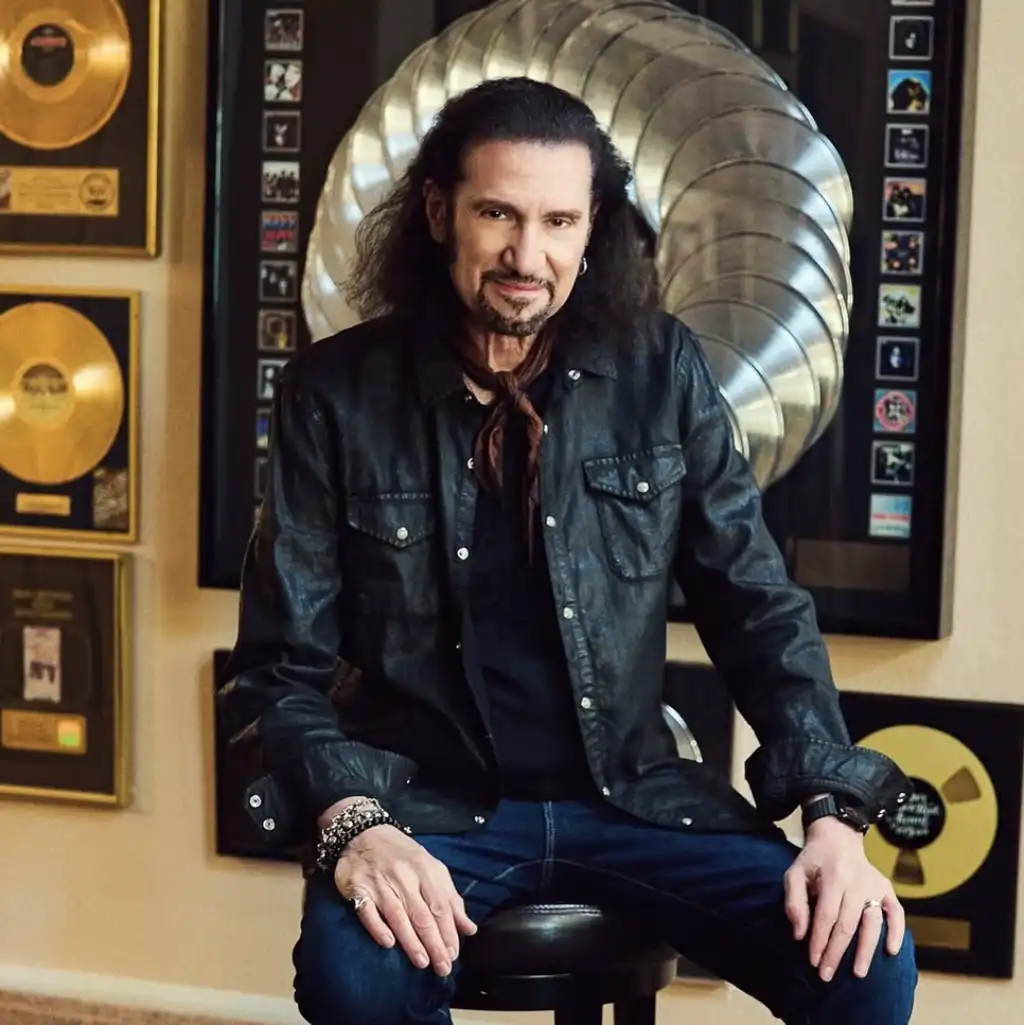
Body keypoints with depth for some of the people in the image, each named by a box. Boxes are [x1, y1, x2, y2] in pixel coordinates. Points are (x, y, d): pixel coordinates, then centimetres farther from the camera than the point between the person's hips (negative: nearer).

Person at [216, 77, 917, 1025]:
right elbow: (281, 664, -5)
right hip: (427, 803, -2)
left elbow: (759, 608, 3)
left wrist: (832, 810, -10)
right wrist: (352, 824, -23)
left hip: (631, 796, 2)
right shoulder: (336, 394, -5)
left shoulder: (662, 372, -1)